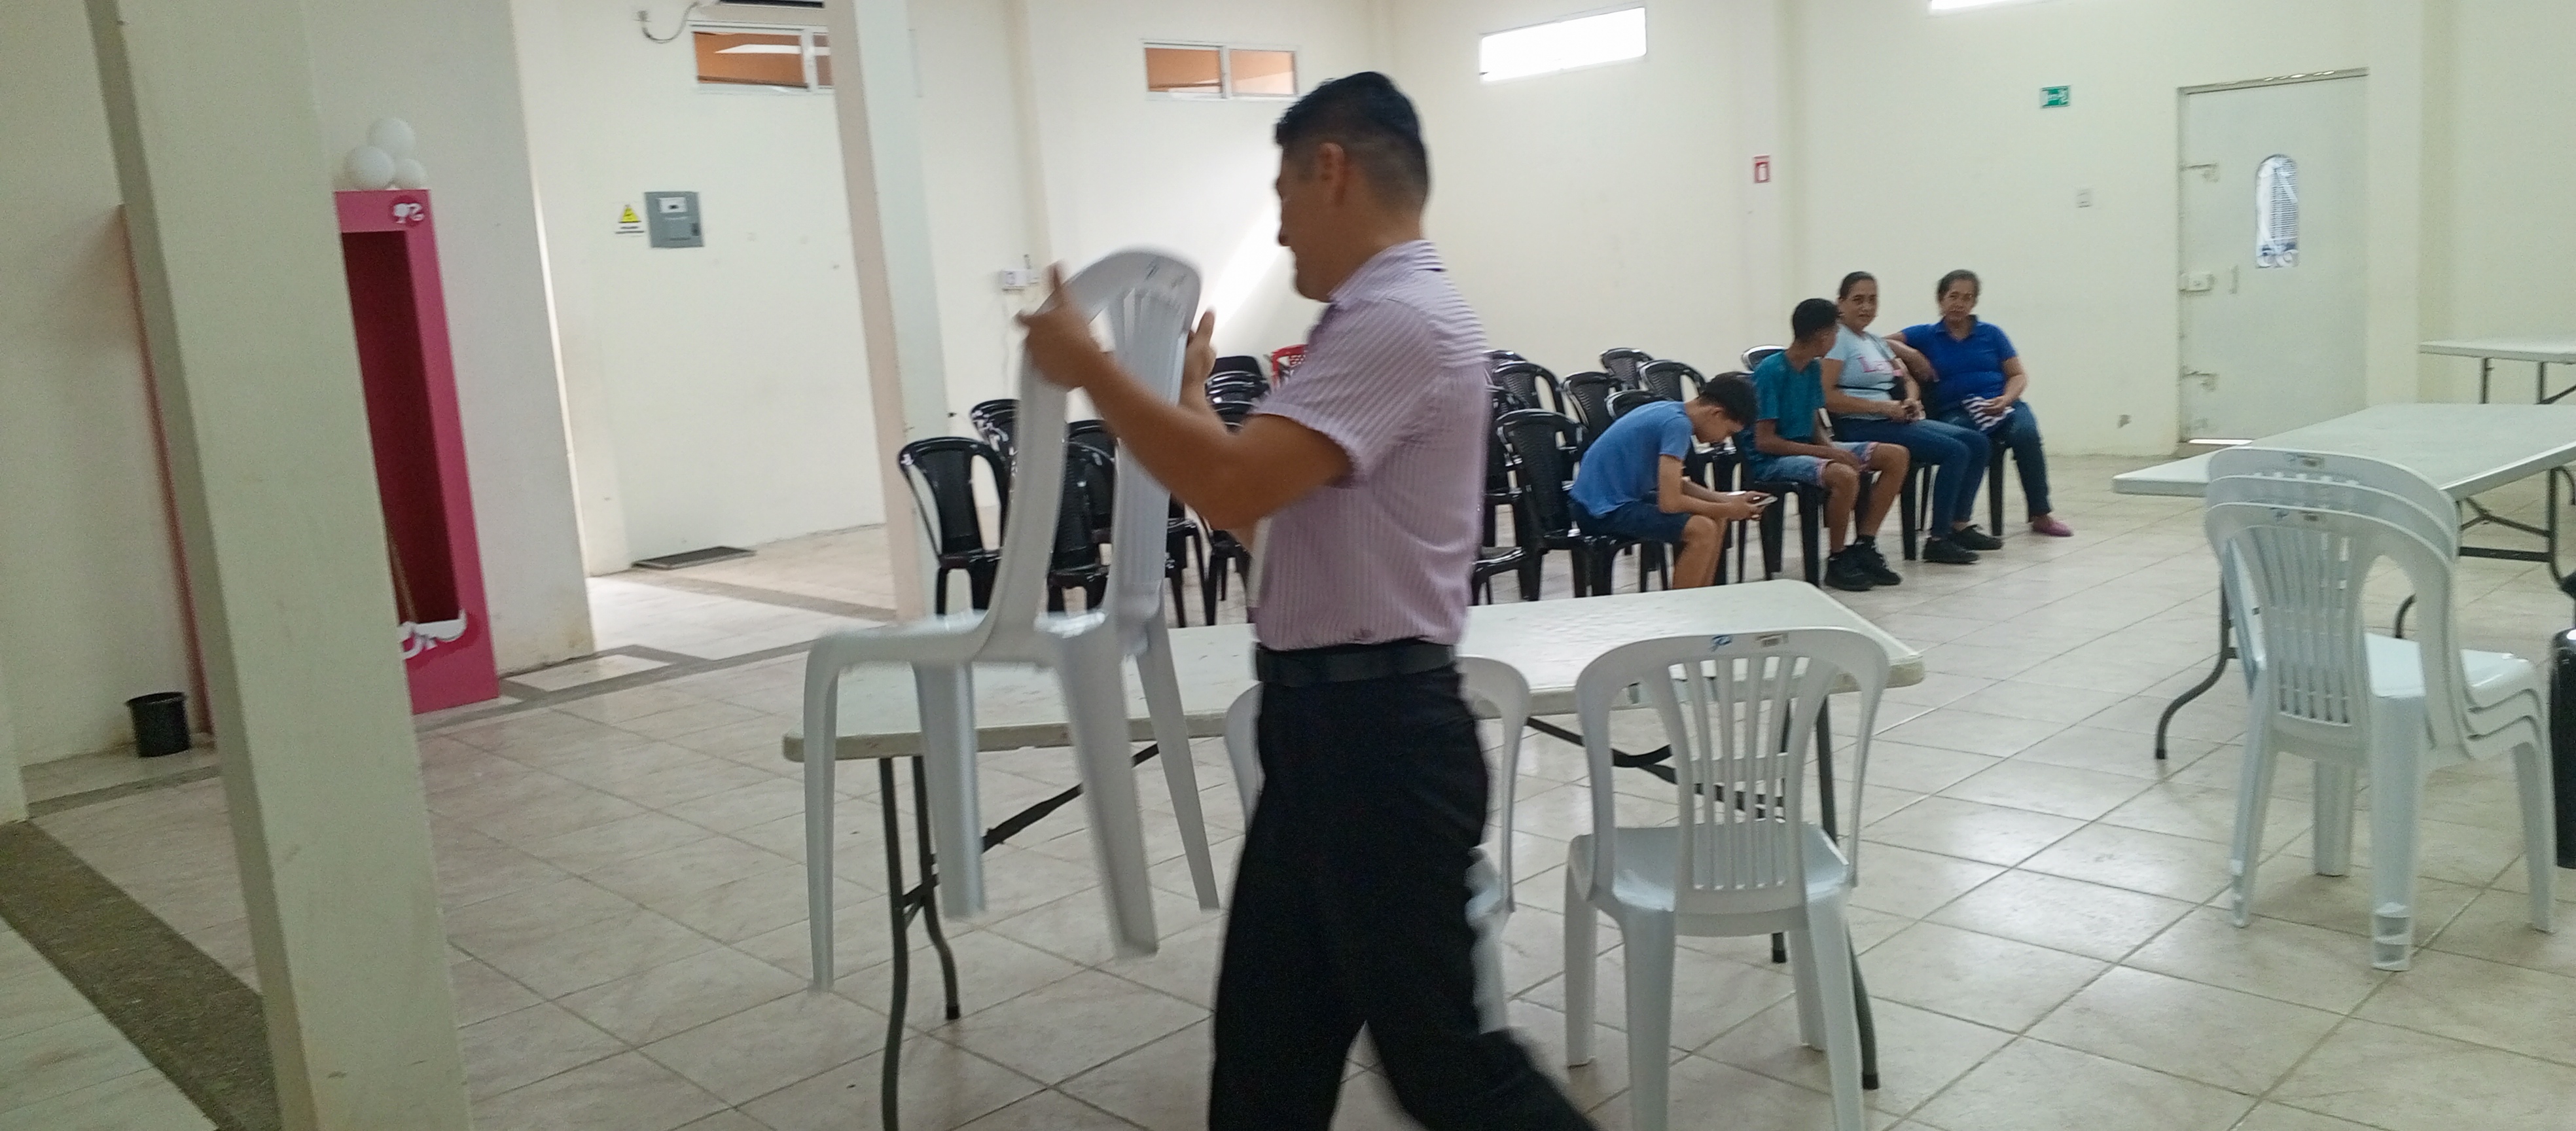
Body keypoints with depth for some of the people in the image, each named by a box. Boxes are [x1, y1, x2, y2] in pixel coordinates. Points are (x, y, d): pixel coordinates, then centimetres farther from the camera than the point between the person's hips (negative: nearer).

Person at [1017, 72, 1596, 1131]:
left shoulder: (1400, 321, -19)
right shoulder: (1371, 319, 15)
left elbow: (1234, 489, -27)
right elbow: (1277, 504, 21)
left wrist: (1089, 367, -15)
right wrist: (1188, 399, 27)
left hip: (1377, 729, -10)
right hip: (1322, 722, 10)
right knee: (1267, 1032, 18)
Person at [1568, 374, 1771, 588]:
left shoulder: (1670, 411, 9)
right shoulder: (1677, 424, -20)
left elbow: (1675, 484, 18)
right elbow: (1670, 502, -22)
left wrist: (1727, 500, 8)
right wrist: (1727, 510, -9)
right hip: (1603, 510, -10)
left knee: (1716, 520, 12)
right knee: (1702, 530, -22)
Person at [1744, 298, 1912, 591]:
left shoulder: (1814, 369, 9)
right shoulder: (1771, 372, -16)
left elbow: (1813, 426, 15)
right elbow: (1764, 441, -18)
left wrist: (1832, 447, -9)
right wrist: (1826, 452, -21)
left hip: (1807, 447, 9)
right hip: (1769, 460, -9)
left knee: (1896, 456, -4)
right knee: (1844, 475, -36)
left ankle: (1864, 546, -3)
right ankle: (1837, 560, -14)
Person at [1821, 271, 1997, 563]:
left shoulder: (1876, 342, 21)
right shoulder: (1838, 339, -7)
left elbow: (1906, 379, 23)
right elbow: (1826, 396, -19)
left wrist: (1911, 400, -1)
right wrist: (1881, 407, -20)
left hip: (1896, 420, 9)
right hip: (1861, 427, -9)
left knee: (1976, 441, 2)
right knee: (1955, 451, -20)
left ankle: (1960, 524, 9)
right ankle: (1937, 540, -14)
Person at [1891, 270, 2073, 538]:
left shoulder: (1991, 333, 15)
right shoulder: (1926, 335, 13)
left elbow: (2018, 376, 13)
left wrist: (2005, 400, -8)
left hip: (2002, 405, 2)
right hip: (1955, 412, -2)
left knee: (2025, 434, -32)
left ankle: (2041, 515, -20)